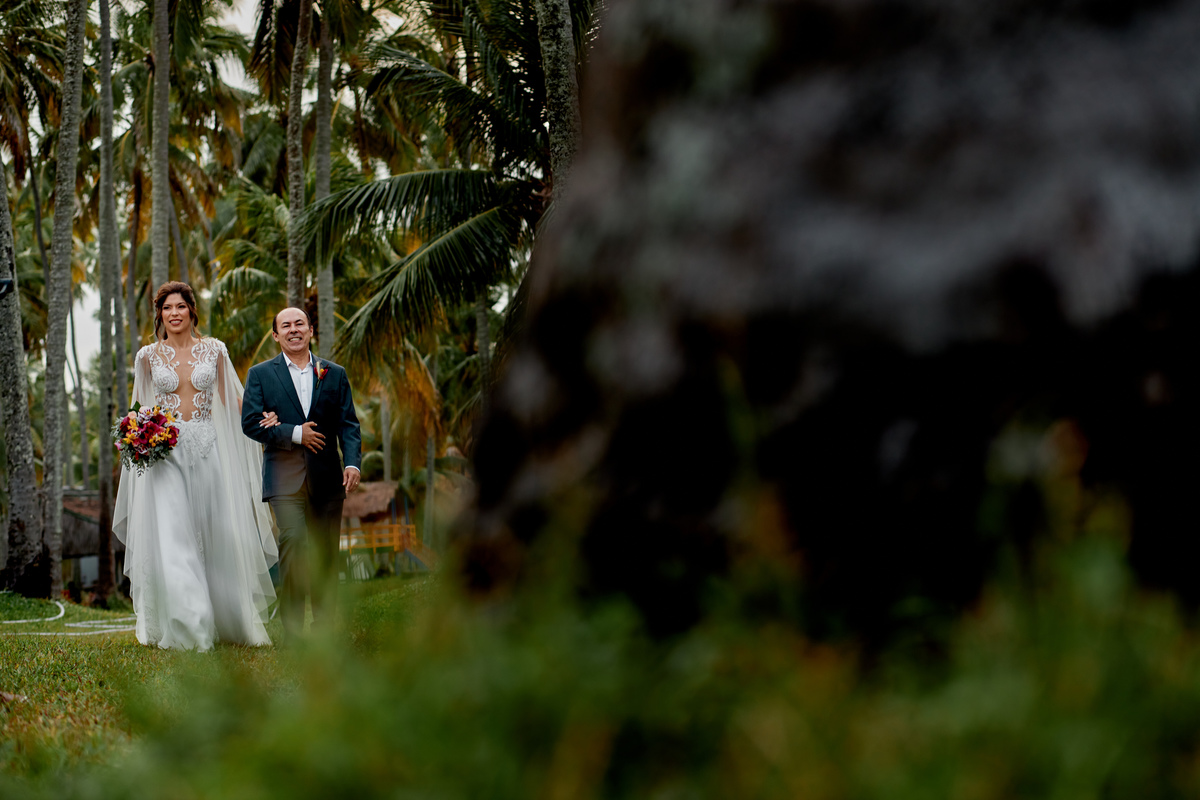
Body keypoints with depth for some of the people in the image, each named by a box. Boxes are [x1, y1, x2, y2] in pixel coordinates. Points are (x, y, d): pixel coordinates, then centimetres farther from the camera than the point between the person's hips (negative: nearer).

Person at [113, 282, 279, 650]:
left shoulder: (214, 350, 6)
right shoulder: (149, 355, 6)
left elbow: (230, 399, 11)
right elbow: (140, 407, 14)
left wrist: (259, 421, -4)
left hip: (208, 449, 1)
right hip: (166, 452, -1)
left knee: (218, 535, 2)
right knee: (171, 536, -10)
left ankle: (229, 619, 19)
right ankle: (186, 629, -7)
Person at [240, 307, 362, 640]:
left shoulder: (334, 374, 12)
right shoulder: (260, 374, 6)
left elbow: (348, 424, 7)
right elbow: (250, 423, -2)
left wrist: (352, 462, -9)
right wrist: (294, 434, -11)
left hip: (327, 478, 3)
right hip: (285, 478, -3)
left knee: (326, 554, 6)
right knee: (293, 542, -19)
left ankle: (325, 629, 16)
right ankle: (292, 629, -16)